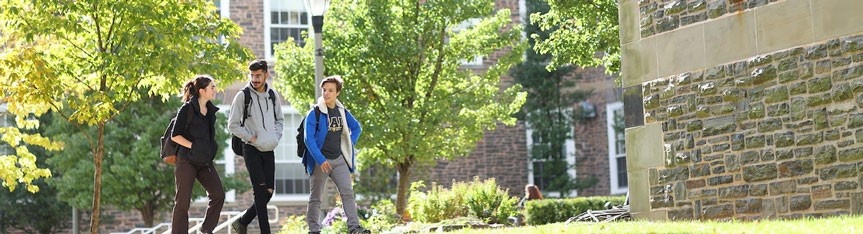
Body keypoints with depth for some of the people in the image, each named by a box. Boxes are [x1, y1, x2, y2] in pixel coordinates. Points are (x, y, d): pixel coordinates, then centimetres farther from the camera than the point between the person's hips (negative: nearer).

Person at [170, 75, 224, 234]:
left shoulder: (211, 110, 10)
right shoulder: (187, 109, -10)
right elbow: (175, 136, -12)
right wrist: (193, 146, -15)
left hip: (205, 161, 7)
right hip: (187, 161, -7)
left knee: (218, 195, -2)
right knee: (183, 200, -1)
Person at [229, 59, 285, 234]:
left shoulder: (273, 95, 7)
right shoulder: (243, 96, -6)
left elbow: (279, 120, 20)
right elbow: (233, 125, -4)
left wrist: (276, 137, 4)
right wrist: (251, 138, -10)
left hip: (269, 150, 5)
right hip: (252, 150, -5)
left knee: (268, 192, 5)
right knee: (260, 191, -10)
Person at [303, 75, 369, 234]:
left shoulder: (342, 112, 5)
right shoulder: (315, 113, -11)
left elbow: (356, 128, 22)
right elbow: (309, 139, -17)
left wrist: (349, 145, 8)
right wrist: (321, 160, -23)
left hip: (339, 159, 4)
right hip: (320, 160, -4)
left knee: (348, 192, -5)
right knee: (316, 197, 5)